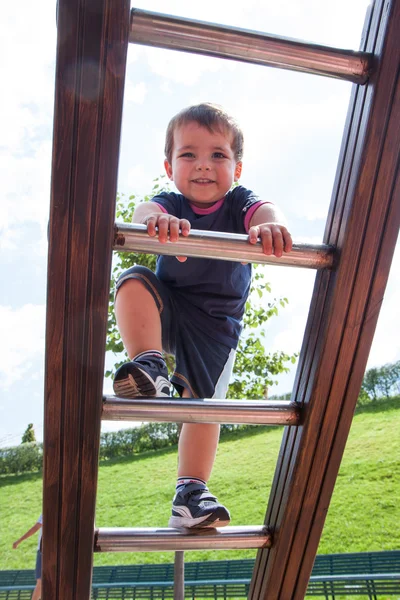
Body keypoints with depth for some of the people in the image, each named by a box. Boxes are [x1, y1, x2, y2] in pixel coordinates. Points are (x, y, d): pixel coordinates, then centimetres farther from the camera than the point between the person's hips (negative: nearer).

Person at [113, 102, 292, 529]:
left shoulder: (238, 203, -11)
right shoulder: (171, 205, -12)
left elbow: (264, 209, -34)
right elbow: (145, 209, -37)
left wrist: (270, 225, -62)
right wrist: (155, 220, -64)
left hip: (216, 322, 0)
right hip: (167, 308, 1)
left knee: (203, 399, -7)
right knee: (133, 281, -28)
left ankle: (191, 492, 5)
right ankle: (150, 367, -30)